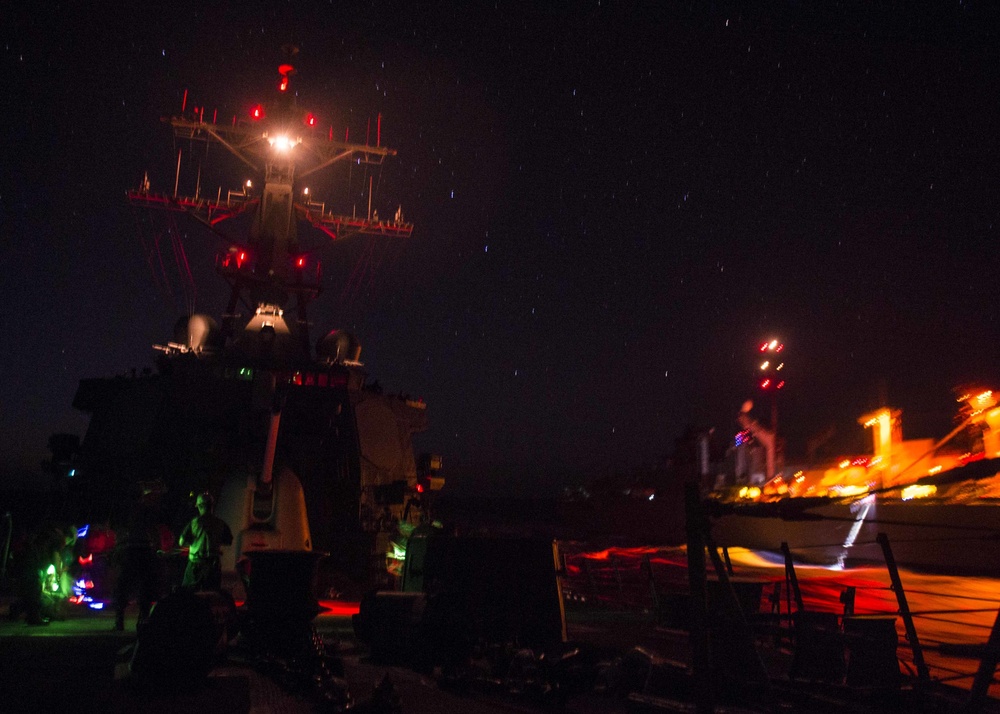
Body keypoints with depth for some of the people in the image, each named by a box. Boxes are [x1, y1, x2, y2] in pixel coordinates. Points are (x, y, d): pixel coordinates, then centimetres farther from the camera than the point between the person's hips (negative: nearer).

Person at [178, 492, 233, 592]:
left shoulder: (194, 522, -5)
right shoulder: (220, 523, -1)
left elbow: (181, 542, -5)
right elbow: (229, 541, 7)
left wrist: (194, 541, 12)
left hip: (196, 563, -1)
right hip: (214, 563, 1)